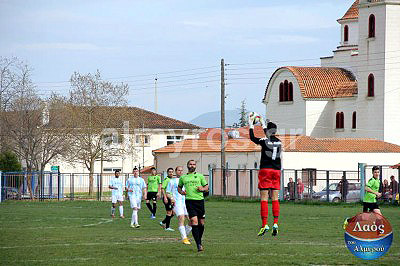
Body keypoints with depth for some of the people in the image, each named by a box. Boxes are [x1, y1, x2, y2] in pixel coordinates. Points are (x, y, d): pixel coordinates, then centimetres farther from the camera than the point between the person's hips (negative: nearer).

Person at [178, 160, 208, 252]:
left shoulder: (200, 176, 12)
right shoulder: (183, 177, 14)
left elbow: (207, 188, 15)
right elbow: (179, 187, 27)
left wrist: (202, 189, -8)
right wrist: (181, 192, 5)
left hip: (200, 200, 1)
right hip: (189, 200, -1)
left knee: (201, 223, 5)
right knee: (194, 221, -15)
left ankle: (199, 241, 27)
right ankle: (198, 244, -18)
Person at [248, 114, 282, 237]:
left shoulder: (264, 141, -9)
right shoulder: (279, 142, 6)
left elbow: (252, 138, 7)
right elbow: (271, 137, 28)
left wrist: (251, 125, 20)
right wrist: (263, 124, 40)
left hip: (265, 171, -5)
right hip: (276, 171, 5)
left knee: (264, 198, -3)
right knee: (275, 198, 5)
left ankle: (264, 225, -8)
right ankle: (275, 224, -3)